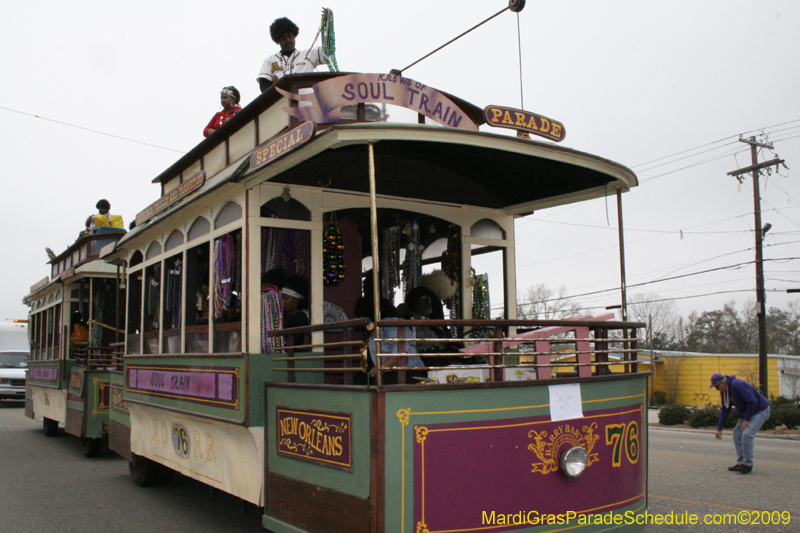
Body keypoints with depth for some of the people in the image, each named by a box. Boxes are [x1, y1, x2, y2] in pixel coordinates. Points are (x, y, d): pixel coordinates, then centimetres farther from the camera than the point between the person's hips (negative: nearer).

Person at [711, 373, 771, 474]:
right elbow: (725, 409, 9)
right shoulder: (724, 390, 2)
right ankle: (741, 462, 9)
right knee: (737, 434, 3)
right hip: (746, 412, 10)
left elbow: (752, 401, -29)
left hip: (760, 410, -10)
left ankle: (747, 465, -11)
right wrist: (719, 428, 6)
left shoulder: (737, 385, -28)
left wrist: (746, 419, -23)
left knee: (747, 434, -20)